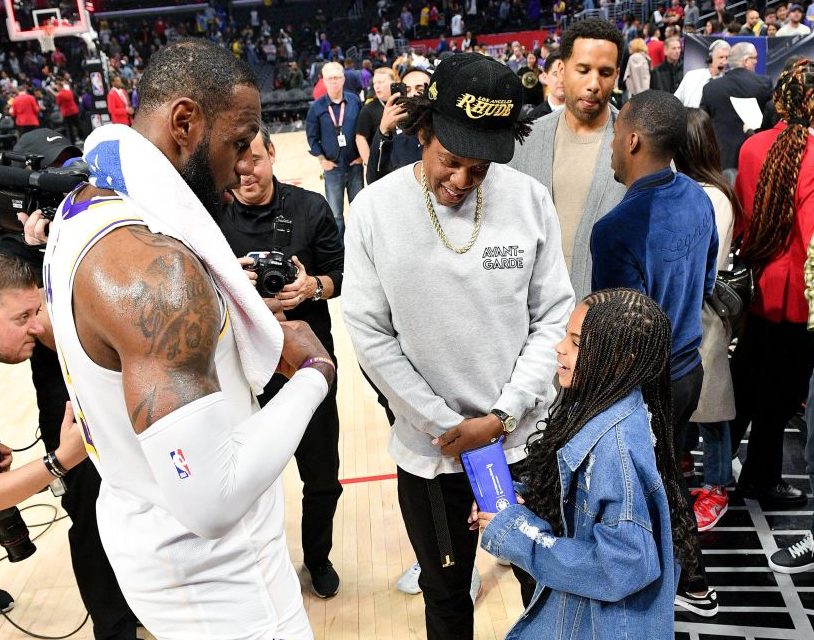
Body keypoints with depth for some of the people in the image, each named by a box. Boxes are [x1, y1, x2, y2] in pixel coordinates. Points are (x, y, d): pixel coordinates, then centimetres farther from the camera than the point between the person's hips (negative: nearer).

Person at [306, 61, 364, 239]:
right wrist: (322, 159, -4)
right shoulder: (317, 107, -4)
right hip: (332, 168, -1)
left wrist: (362, 155, -1)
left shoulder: (354, 101, -2)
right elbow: (312, 137, 2)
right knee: (335, 214, 7)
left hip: (355, 166, 1)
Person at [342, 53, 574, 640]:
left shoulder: (529, 200, -9)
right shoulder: (374, 210, -11)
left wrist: (502, 416, -11)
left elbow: (554, 316, -4)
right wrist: (446, 426, -11)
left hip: (527, 439, 1)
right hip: (430, 449, 0)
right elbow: (370, 333, -9)